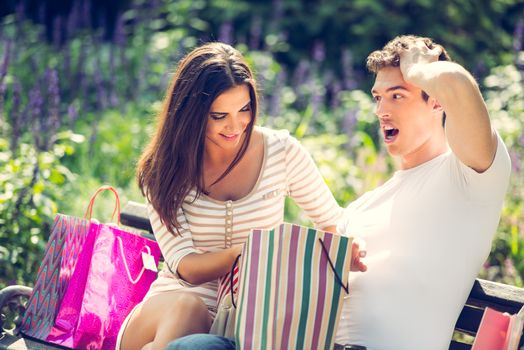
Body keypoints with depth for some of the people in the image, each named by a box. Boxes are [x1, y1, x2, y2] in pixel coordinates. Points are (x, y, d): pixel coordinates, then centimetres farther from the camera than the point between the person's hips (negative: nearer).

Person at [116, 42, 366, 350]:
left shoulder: (282, 152, -1)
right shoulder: (163, 171, -3)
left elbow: (332, 221, 10)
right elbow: (184, 267, -10)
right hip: (170, 308, 0)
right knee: (185, 307, -37)